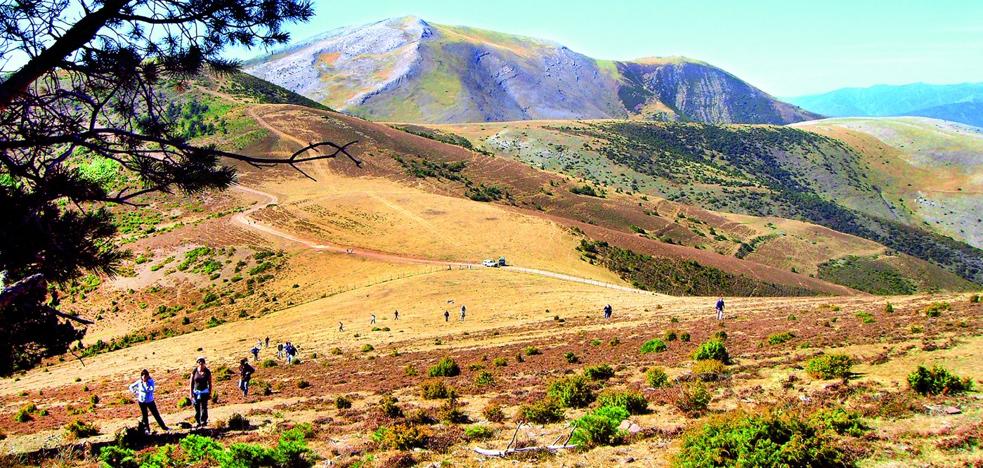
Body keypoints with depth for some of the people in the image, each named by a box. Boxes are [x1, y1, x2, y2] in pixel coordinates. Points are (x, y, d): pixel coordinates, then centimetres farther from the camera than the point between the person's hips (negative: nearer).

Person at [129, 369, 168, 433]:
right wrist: (135, 393, -3)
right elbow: (131, 387, 7)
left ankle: (163, 427, 14)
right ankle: (146, 429, 27)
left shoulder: (151, 381, -13)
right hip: (142, 402, 1)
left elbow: (152, 389, -26)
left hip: (150, 401, -1)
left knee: (156, 414, 5)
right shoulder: (139, 382, -8)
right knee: (144, 416, 12)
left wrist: (146, 383, -29)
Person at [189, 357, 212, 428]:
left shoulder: (207, 372, -5)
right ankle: (198, 422, 11)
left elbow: (210, 383, 2)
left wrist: (210, 393, 1)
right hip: (196, 392, 1)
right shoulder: (194, 372, -5)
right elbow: (191, 383, 0)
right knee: (196, 408, 4)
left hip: (204, 392, -1)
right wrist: (191, 393, -2)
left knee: (204, 407, -3)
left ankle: (204, 421, 5)